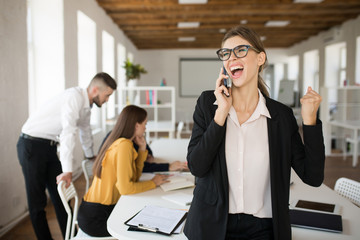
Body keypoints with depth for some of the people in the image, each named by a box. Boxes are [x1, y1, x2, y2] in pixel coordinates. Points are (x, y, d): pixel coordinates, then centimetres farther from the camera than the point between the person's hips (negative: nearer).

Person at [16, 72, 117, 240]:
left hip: (50, 147, 9)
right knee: (37, 200, 1)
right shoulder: (75, 96, -22)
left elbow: (85, 130, 24)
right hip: (31, 144, -9)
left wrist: (90, 155, 35)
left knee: (60, 195, 9)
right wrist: (68, 170, -36)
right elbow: (68, 131, -32)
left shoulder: (86, 105, 7)